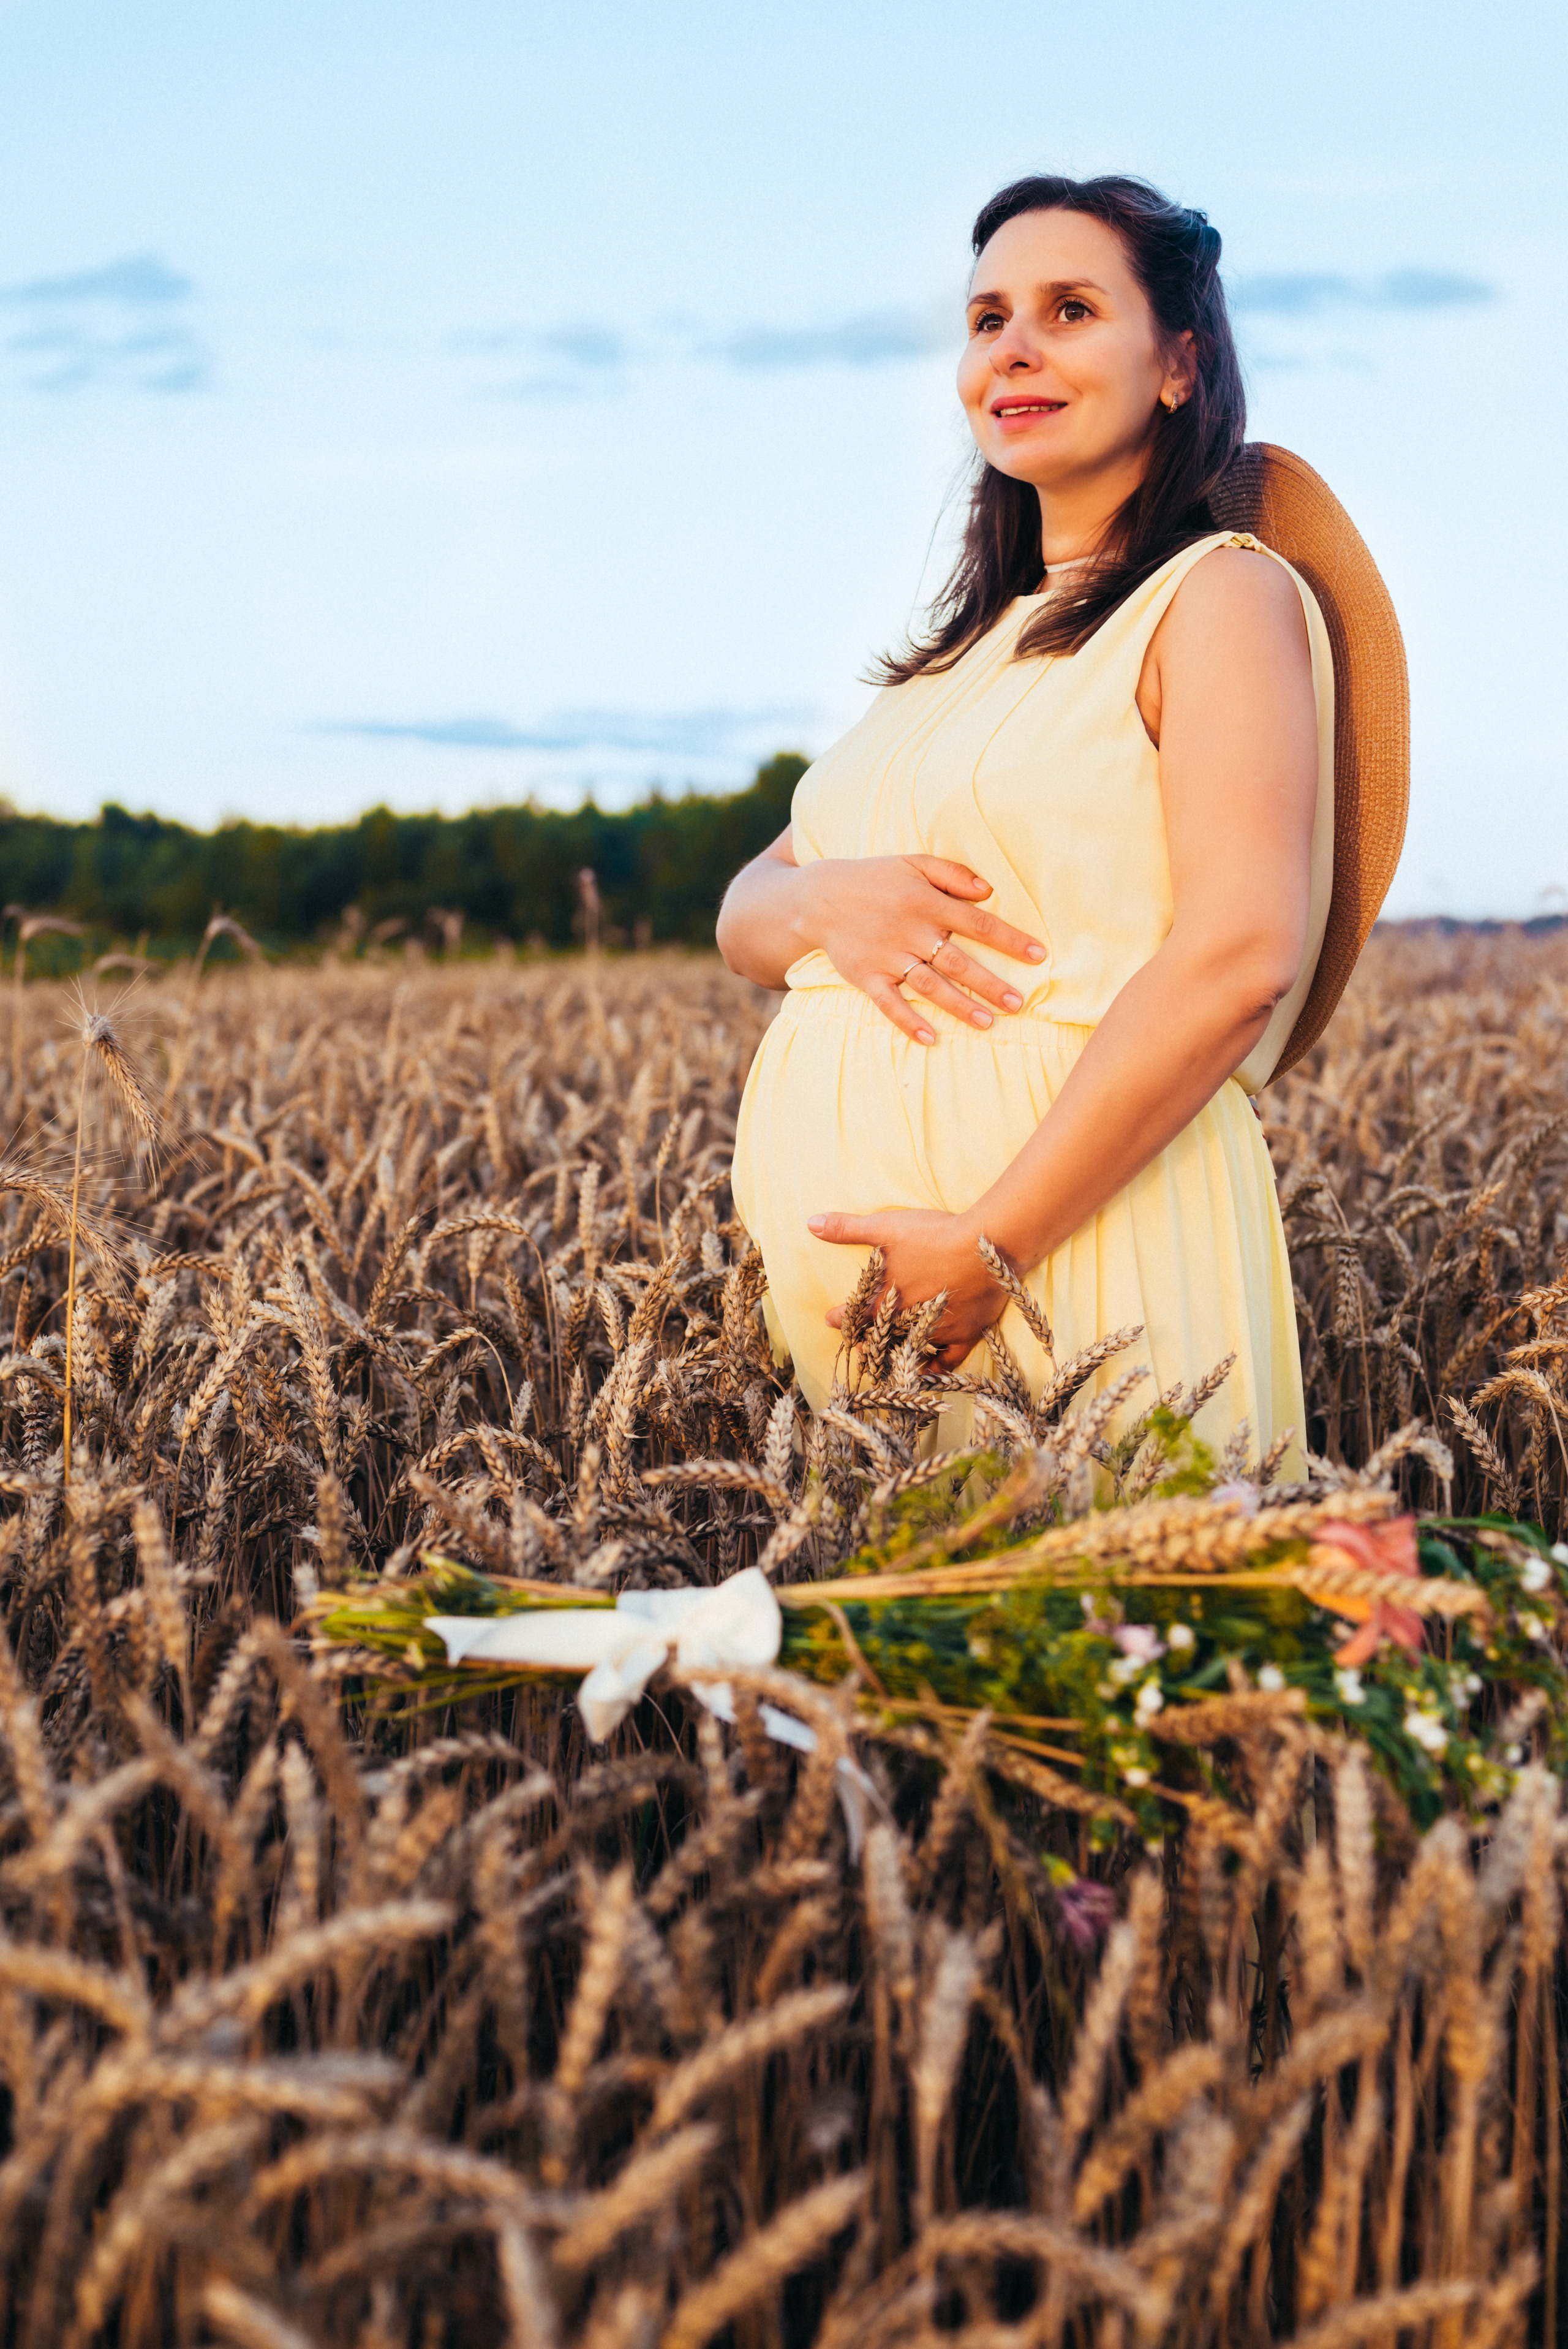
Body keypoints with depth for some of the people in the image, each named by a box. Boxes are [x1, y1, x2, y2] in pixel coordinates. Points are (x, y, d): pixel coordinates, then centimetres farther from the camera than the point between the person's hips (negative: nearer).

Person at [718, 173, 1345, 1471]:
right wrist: (828, 898, -7)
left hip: (1080, 1240, -7)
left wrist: (988, 1246, -22)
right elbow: (744, 920, 18)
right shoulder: (973, 642, 20)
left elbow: (1239, 960, -17)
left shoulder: (1222, 596, -3)